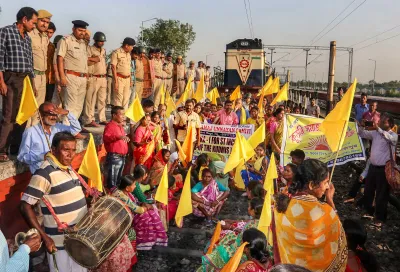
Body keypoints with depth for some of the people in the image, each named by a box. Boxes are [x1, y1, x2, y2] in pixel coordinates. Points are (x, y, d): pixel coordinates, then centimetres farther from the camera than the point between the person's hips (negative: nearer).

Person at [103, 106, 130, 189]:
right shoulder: (110, 126, -11)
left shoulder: (120, 126, 18)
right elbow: (105, 138, -28)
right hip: (114, 157, -9)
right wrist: (118, 137, -38)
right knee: (112, 180, -3)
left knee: (119, 179, 18)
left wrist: (125, 138, 19)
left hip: (122, 156, 9)